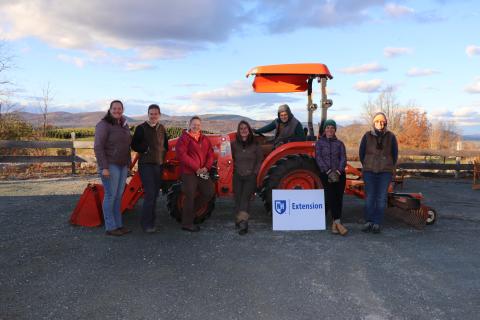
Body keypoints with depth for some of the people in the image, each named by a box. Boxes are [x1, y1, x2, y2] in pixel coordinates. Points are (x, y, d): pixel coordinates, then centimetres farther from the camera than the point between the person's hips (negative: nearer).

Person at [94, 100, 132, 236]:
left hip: (123, 166, 7)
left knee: (118, 196, 12)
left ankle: (118, 225, 20)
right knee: (110, 196, -3)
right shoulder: (103, 125, -10)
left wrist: (128, 163, 15)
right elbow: (98, 147, -15)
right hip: (110, 166, -7)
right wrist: (104, 167, -21)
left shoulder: (124, 125, 13)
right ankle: (110, 228, 5)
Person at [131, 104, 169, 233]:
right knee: (150, 194, -14)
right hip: (146, 164, -6)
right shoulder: (141, 128, -5)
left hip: (159, 165, 6)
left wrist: (163, 155, 10)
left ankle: (151, 221, 22)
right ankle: (146, 224, -7)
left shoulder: (162, 128, 12)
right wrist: (145, 150, -16)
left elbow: (165, 144, 23)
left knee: (155, 194, 11)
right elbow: (134, 145, -5)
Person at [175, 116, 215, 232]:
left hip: (202, 172, 7)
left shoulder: (205, 139, 15)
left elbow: (210, 154, 10)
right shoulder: (184, 138, -6)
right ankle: (187, 224, 12)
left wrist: (206, 167, -9)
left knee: (210, 192, 10)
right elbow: (182, 155, -16)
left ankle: (191, 210, 28)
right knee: (190, 196, -2)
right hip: (189, 172, -7)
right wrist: (196, 168, -18)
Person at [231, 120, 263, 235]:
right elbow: (232, 159, 14)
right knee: (238, 199, 0)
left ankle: (242, 222, -22)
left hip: (250, 176, -2)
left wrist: (254, 172, 0)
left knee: (245, 198, -15)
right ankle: (240, 220, 8)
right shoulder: (234, 144, 2)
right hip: (238, 176, 2)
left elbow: (259, 160, 6)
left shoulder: (255, 145, -1)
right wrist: (236, 169, 6)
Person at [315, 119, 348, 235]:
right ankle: (338, 223, -19)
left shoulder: (339, 144, 13)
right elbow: (318, 158, -4)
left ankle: (334, 224, 4)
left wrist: (338, 171, -14)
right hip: (325, 174, -2)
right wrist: (328, 171, -15)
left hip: (339, 174, 2)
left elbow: (343, 159, 3)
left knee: (338, 198, -2)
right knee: (331, 196, -17)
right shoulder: (319, 143, 8)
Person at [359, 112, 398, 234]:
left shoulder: (391, 137, 2)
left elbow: (394, 154, 9)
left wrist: (389, 168, 11)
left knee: (381, 198, 1)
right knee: (369, 196, 2)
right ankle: (369, 222, 9)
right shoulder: (367, 136, 1)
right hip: (369, 171, 0)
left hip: (385, 172, 0)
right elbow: (361, 152, 9)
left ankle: (377, 223, 6)